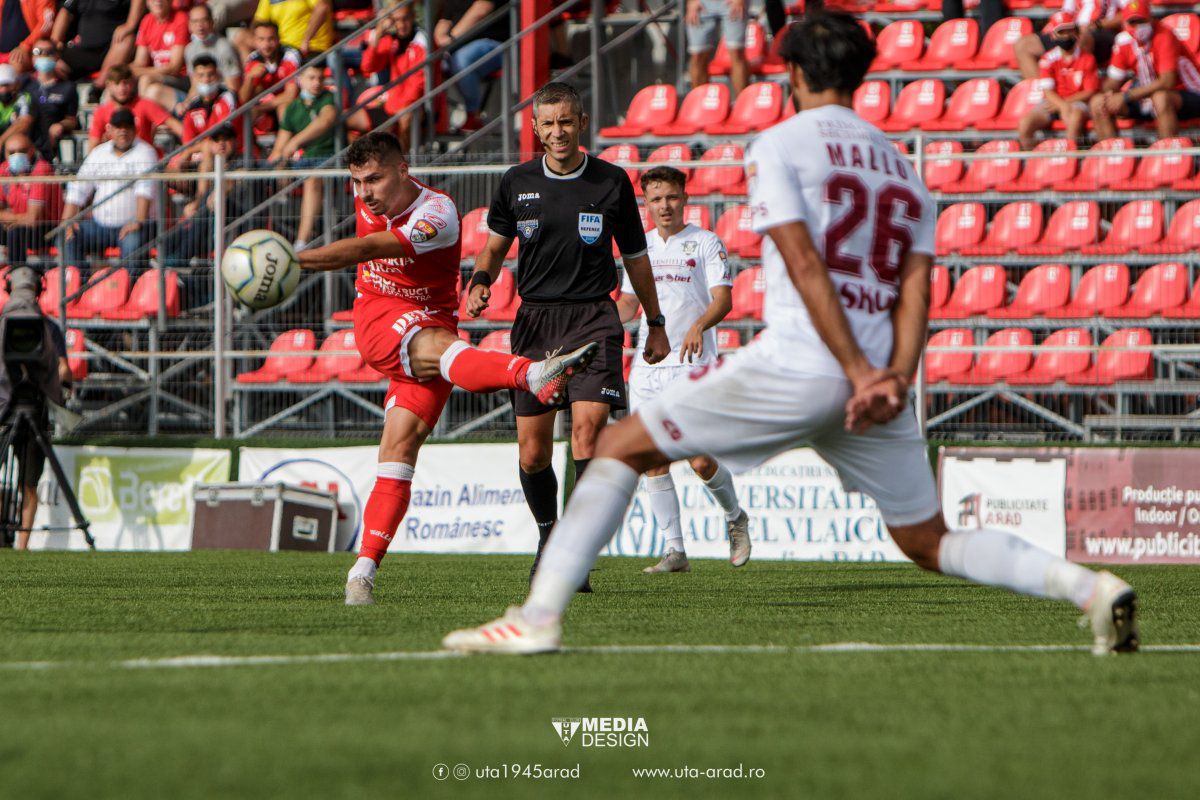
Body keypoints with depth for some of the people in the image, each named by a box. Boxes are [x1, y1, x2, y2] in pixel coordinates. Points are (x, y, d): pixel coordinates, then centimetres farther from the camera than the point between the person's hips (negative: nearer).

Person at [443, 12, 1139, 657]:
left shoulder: (779, 146, 2)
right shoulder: (904, 169, 20)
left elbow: (805, 267, -9)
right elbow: (916, 287, 7)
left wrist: (860, 374, -12)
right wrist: (896, 380, -6)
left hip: (796, 366, -5)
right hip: (879, 378, 6)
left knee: (622, 448, 5)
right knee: (929, 541, 17)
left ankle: (540, 616, -5)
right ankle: (1087, 585, -3)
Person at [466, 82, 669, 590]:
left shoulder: (612, 183, 1)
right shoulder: (517, 183, 4)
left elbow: (635, 257, 12)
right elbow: (495, 245, 19)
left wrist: (656, 325, 18)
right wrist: (481, 281, -2)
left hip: (593, 319, -2)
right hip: (535, 318, 2)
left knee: (587, 426, -20)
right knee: (532, 452, 2)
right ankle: (548, 537, 28)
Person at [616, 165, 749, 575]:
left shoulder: (706, 243, -1)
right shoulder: (640, 247, 15)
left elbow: (723, 298, -11)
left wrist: (699, 326, -30)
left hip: (692, 365, -5)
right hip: (647, 367, 5)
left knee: (701, 461, -9)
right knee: (654, 460, -1)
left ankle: (735, 518, 19)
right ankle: (674, 550, 4)